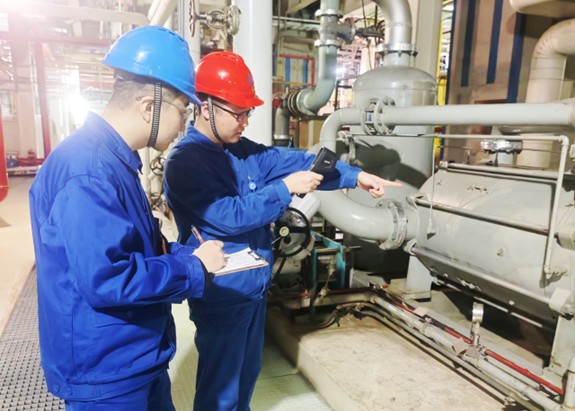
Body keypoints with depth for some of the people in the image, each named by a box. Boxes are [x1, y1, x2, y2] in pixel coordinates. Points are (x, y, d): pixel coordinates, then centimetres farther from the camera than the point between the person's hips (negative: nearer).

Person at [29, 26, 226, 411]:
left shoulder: (111, 158, 6)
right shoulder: (88, 171, -28)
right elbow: (105, 280, -32)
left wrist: (191, 255, -2)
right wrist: (194, 267, -20)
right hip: (104, 369, -9)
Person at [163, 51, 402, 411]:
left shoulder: (243, 150, 5)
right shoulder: (185, 161, -19)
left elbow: (294, 161, 0)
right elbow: (228, 216, -27)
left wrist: (355, 175, -7)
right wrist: (286, 189, -23)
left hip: (255, 287, 8)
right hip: (221, 295, -8)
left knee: (247, 373, 27)